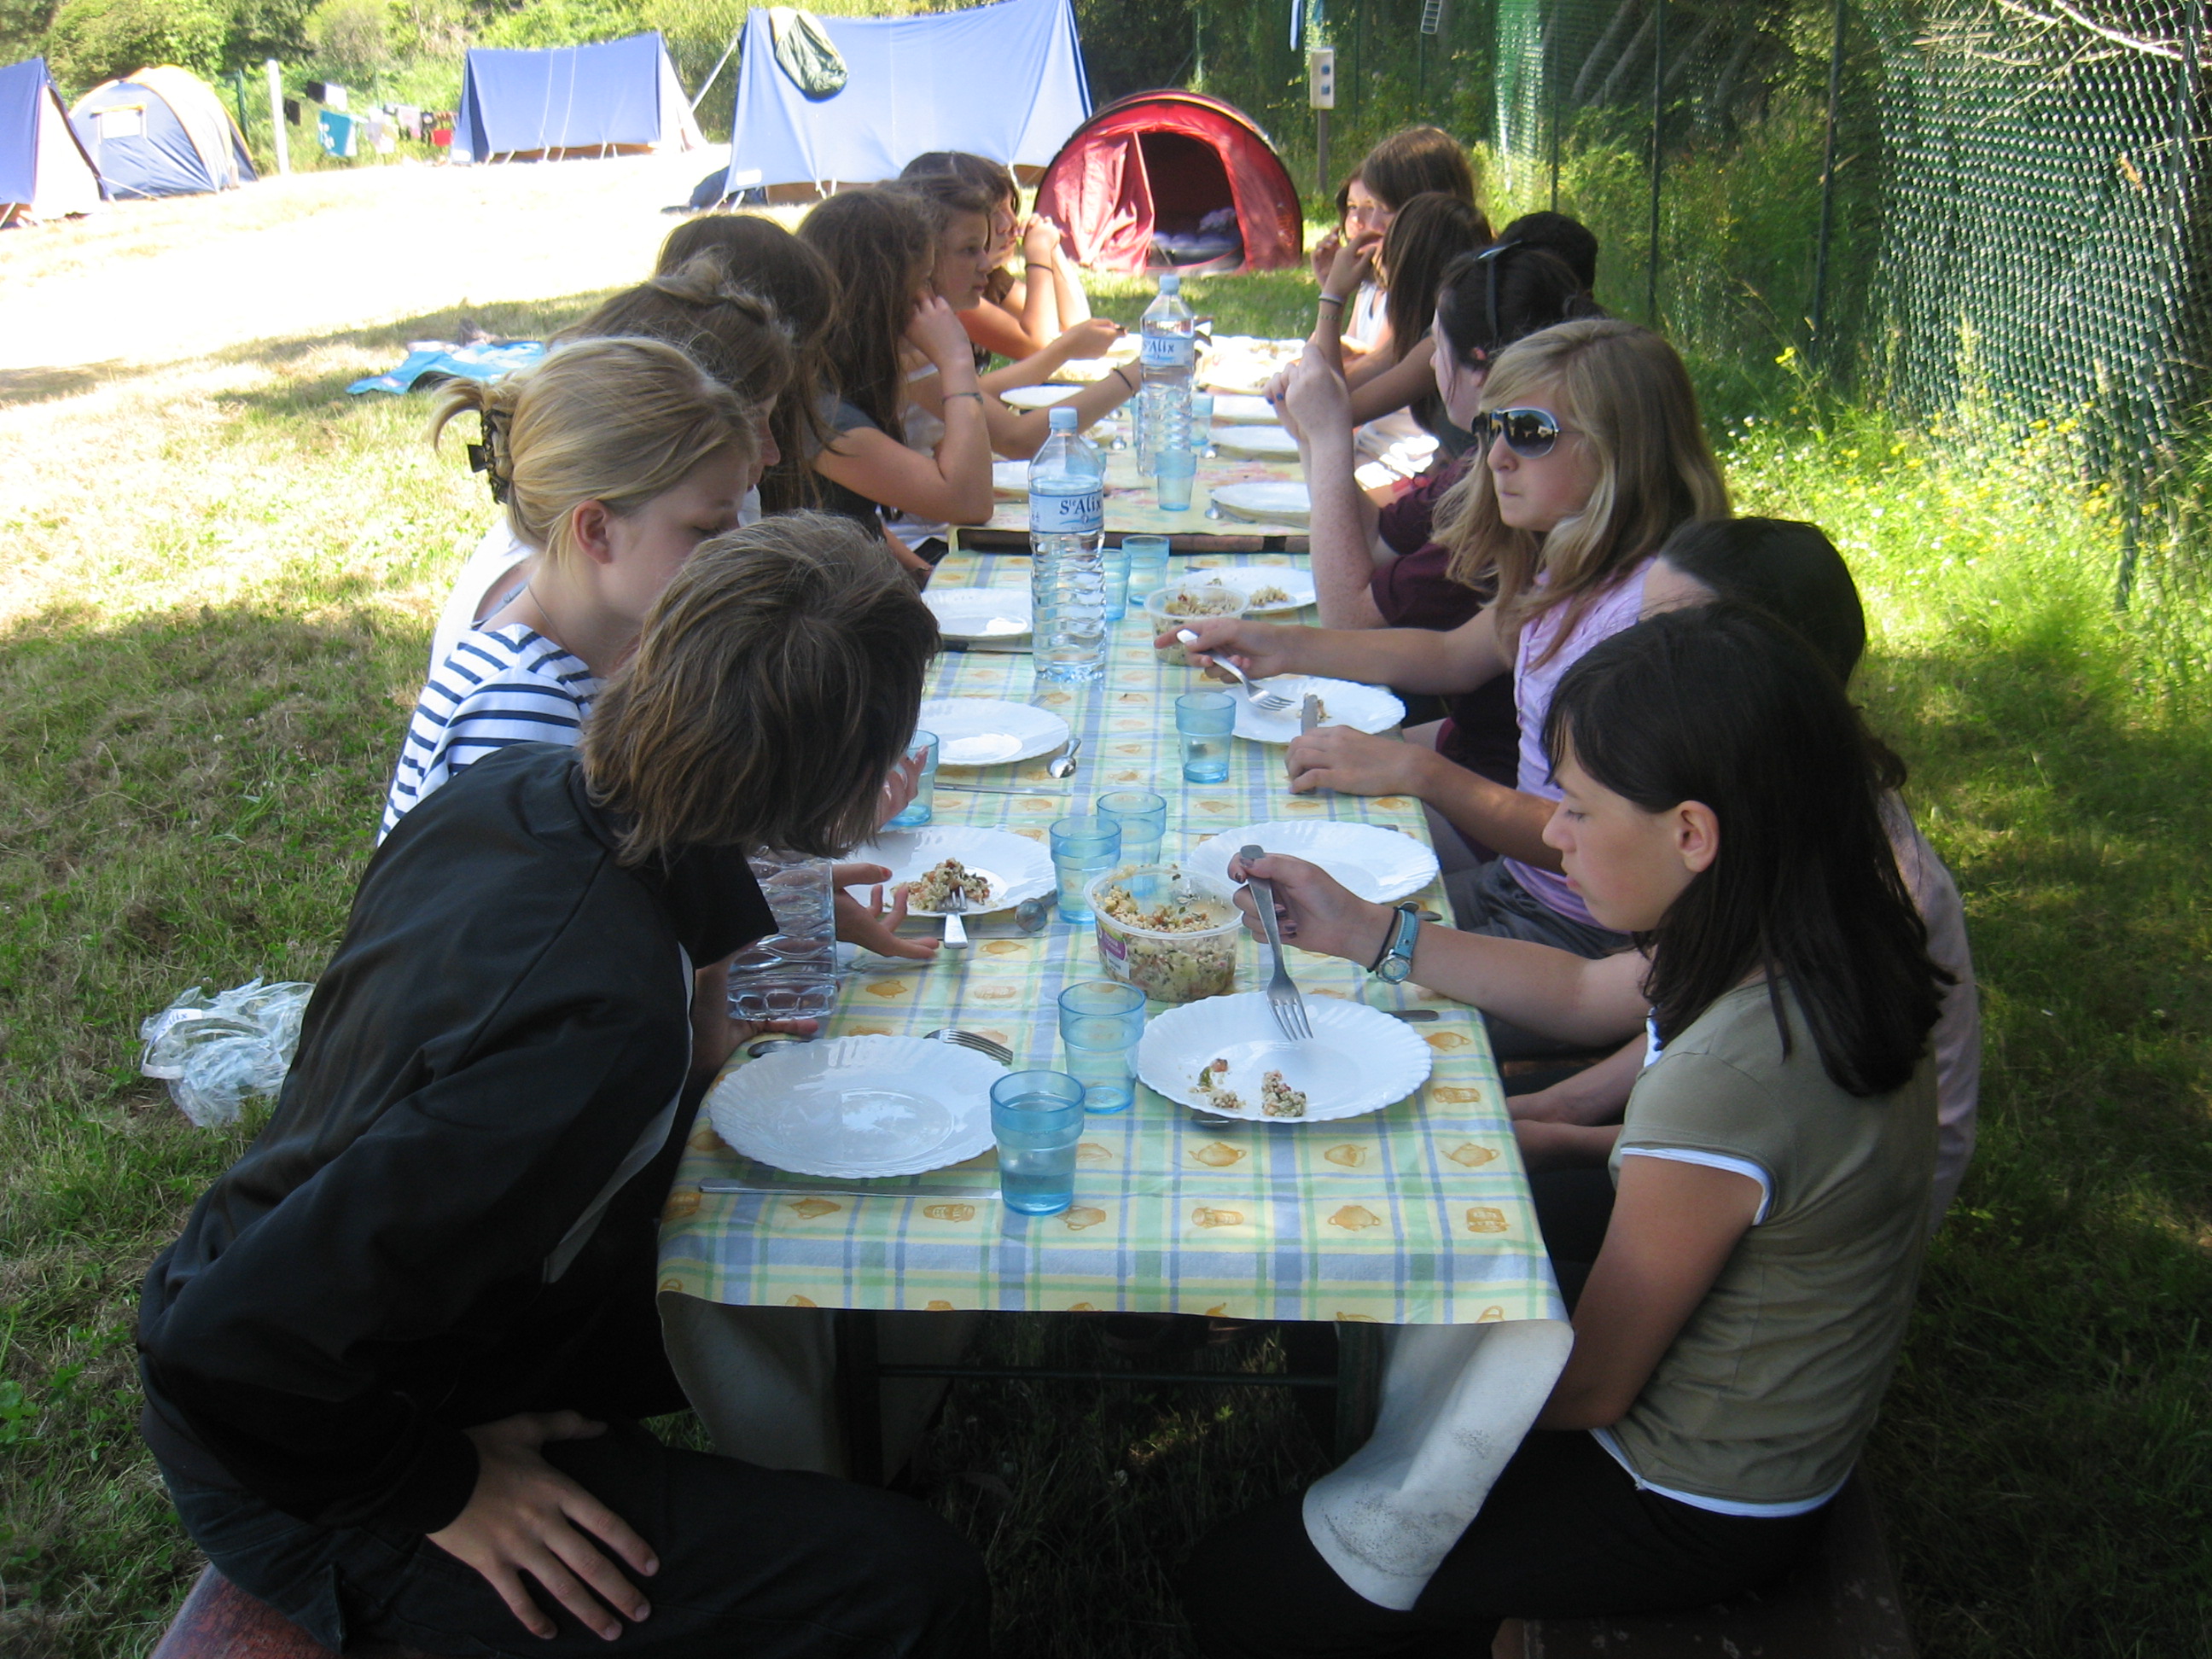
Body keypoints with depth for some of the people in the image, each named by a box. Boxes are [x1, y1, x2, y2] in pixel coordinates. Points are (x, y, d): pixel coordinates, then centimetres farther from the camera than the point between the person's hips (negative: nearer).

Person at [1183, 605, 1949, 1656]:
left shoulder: (1724, 1085, -37)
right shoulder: (1802, 945, -11)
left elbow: (1590, 1385, -22)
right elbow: (1585, 992, 10)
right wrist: (1366, 932, 5)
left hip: (1697, 1512, -9)